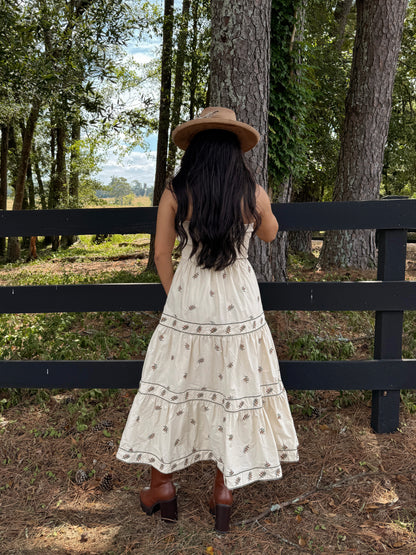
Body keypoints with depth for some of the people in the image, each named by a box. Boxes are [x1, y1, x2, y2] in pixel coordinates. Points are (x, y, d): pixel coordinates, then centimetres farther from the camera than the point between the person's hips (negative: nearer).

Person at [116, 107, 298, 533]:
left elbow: (161, 253, 0)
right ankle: (224, 490, 24)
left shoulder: (174, 194, -7)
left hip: (186, 300, 0)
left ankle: (163, 486, 27)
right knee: (233, 387, 13)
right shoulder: (254, 195, -7)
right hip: (238, 303, 1)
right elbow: (269, 234, 13)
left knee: (172, 385, 14)